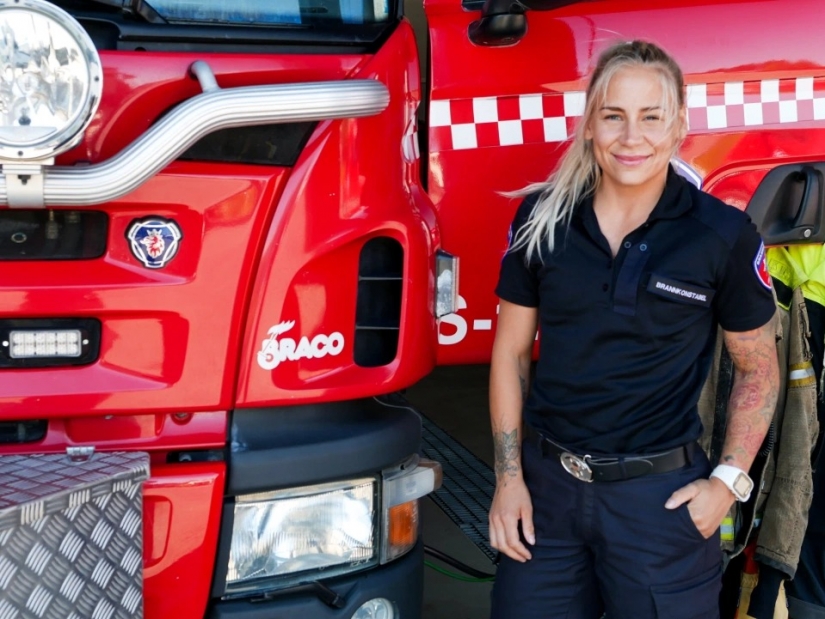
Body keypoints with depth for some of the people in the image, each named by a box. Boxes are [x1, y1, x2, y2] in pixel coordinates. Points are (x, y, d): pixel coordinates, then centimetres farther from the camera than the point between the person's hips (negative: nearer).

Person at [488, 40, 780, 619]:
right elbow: (511, 350, 5)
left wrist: (728, 482, -6)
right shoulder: (543, 218, -3)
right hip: (545, 484, 2)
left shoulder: (723, 235, -8)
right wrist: (508, 477, 0)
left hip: (661, 496, -2)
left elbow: (758, 370, 3)